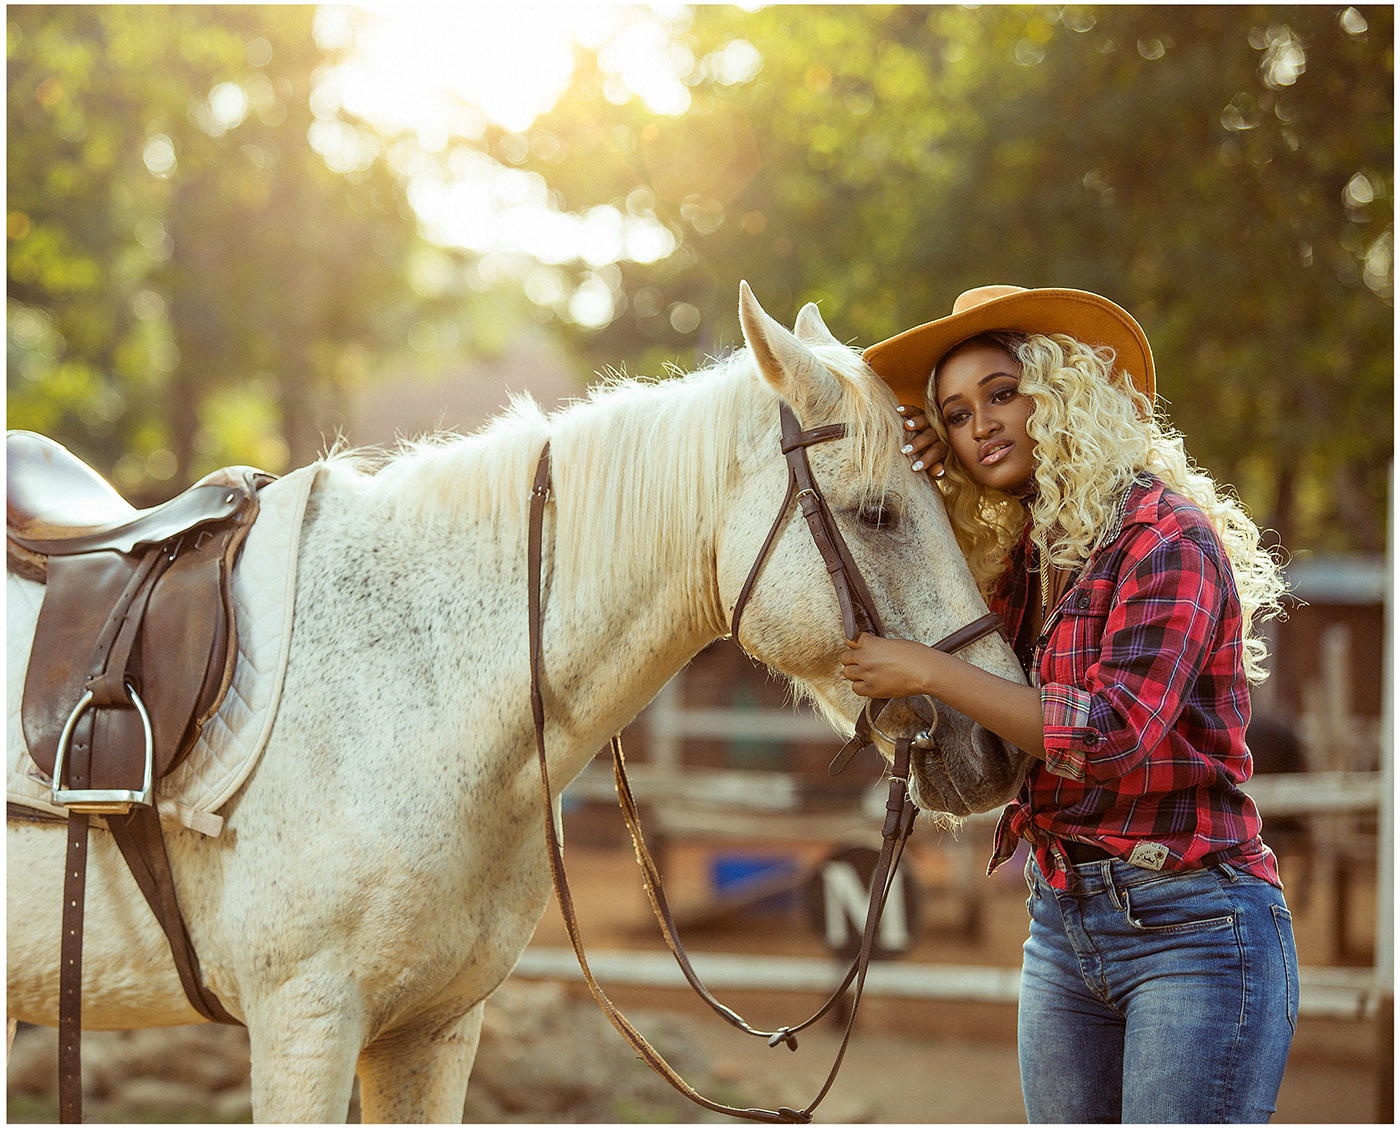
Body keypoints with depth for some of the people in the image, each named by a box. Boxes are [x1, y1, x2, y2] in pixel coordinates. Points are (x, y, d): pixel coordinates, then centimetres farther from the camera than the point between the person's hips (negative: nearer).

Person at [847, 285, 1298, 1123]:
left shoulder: (1169, 537, -11)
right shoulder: (1021, 555, 12)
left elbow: (1114, 733, -22)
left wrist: (927, 670, -18)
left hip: (1191, 928, -8)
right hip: (1062, 930, 8)